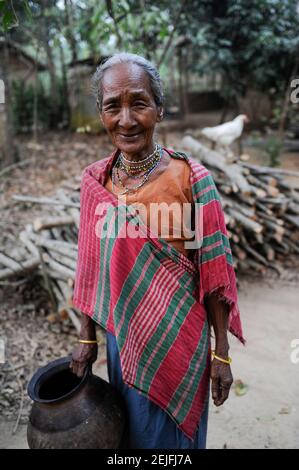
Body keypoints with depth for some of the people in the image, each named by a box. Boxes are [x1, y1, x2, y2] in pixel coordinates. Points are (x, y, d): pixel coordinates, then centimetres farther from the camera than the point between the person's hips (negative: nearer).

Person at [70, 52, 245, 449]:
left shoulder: (191, 179, -17)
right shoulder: (94, 180, -5)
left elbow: (214, 272, -12)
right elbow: (93, 265, 2)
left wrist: (222, 354, -8)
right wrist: (87, 337, 7)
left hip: (178, 339, -3)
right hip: (121, 335, 4)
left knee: (168, 434, 18)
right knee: (127, 430, 25)